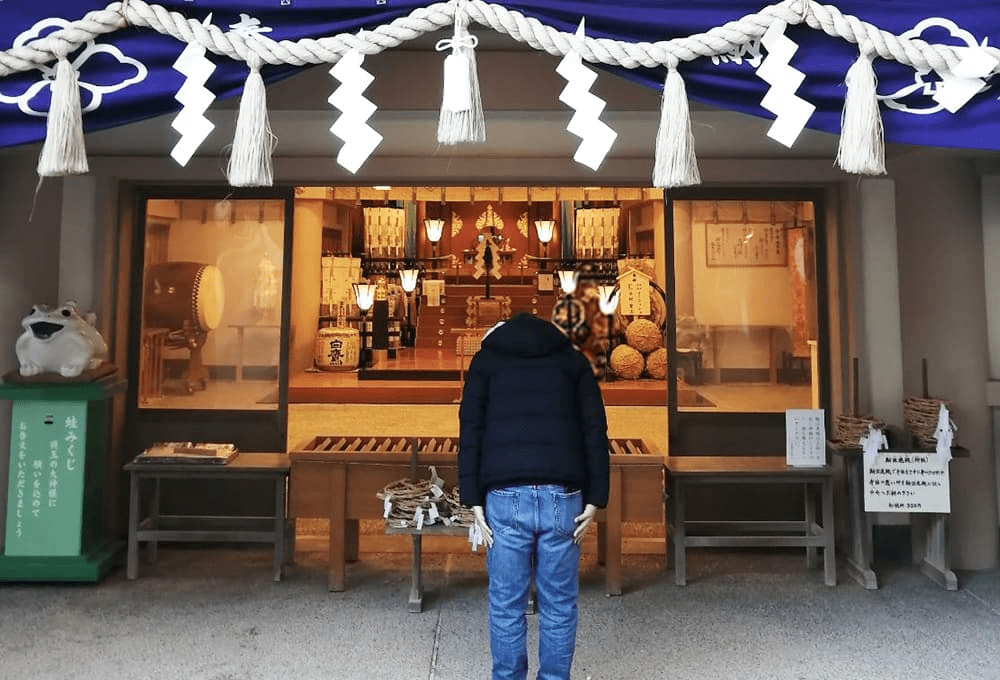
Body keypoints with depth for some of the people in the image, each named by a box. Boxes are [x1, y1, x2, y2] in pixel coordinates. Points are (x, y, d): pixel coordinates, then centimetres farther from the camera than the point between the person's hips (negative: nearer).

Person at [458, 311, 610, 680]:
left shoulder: (484, 361, 14)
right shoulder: (574, 360, 17)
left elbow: (470, 432, 3)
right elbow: (595, 432, 7)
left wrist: (474, 501, 2)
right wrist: (594, 500, 5)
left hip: (506, 497, -1)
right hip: (562, 497, 1)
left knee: (506, 605, 10)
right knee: (559, 605, 12)